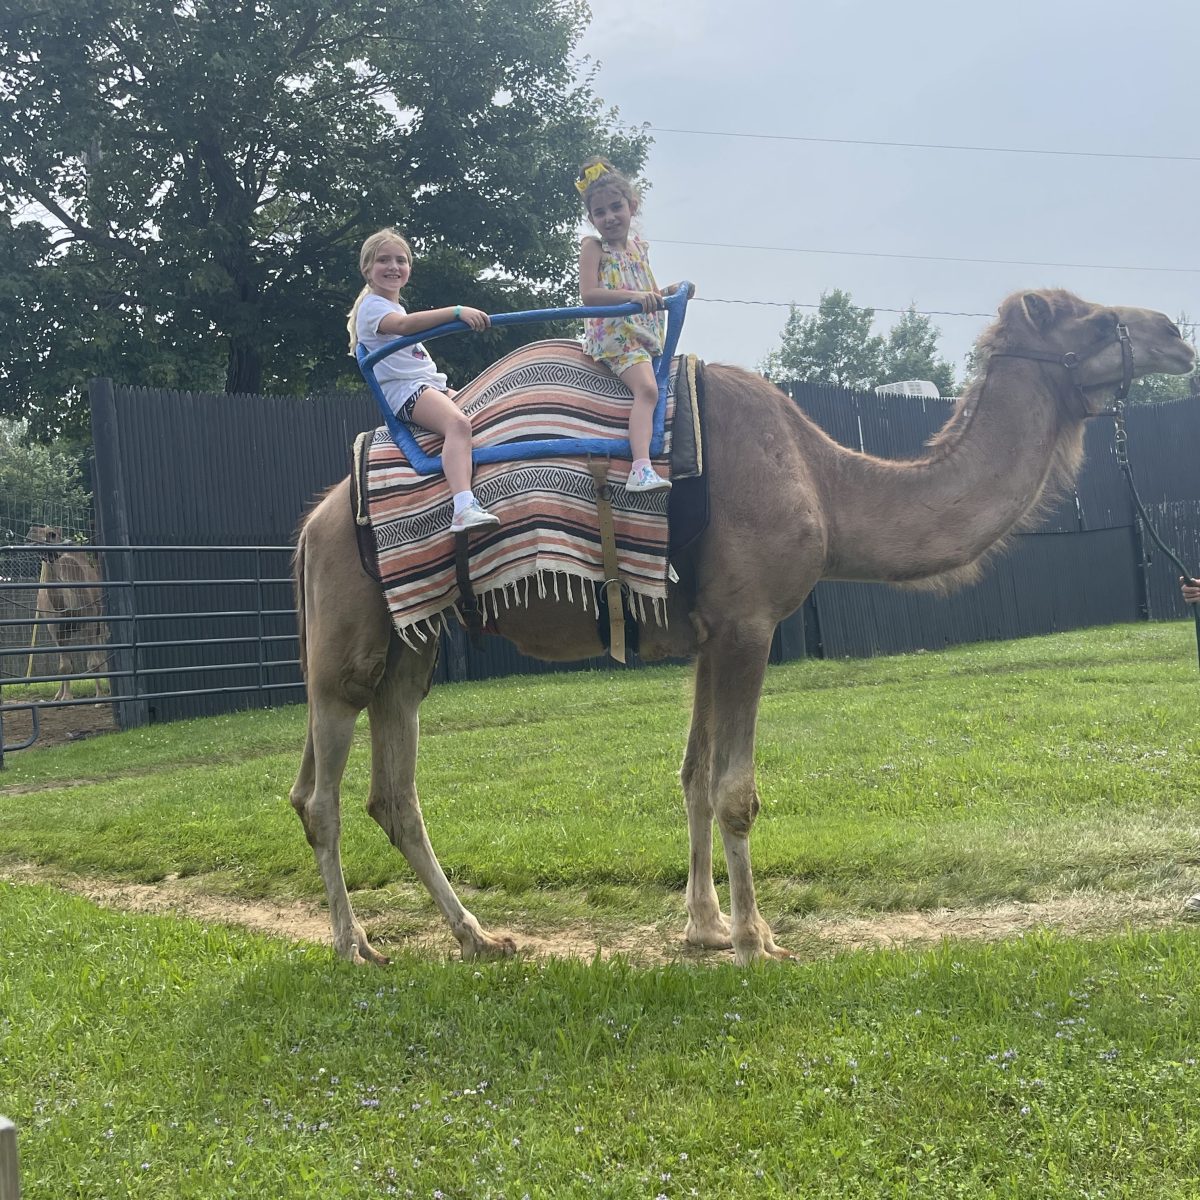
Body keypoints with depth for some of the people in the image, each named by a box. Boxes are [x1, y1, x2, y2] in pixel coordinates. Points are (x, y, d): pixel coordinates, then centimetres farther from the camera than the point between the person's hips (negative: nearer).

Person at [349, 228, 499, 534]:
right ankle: (464, 509, -55)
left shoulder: (396, 308, 28)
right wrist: (457, 311, -36)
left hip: (431, 384, 11)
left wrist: (448, 391, 23)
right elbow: (404, 325, -26)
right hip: (405, 389, -11)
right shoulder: (371, 306, -4)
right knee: (458, 423, -35)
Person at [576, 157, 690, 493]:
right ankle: (641, 469, -44)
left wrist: (666, 293, 7)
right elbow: (588, 294, -17)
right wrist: (633, 296, -27)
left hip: (645, 331, 9)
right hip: (614, 333, -9)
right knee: (647, 389, -29)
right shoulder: (593, 247, -3)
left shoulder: (639, 245, 18)